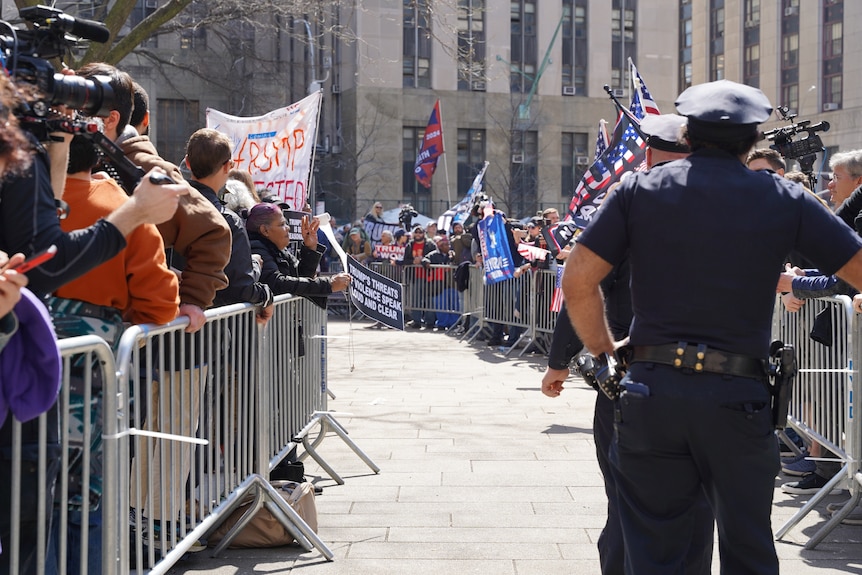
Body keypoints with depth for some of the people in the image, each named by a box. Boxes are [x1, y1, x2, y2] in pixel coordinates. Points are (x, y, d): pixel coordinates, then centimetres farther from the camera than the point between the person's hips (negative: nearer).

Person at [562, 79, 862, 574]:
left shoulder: (640, 189, 3)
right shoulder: (783, 198, 1)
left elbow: (578, 282, -1)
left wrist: (606, 351, 10)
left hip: (652, 390, 1)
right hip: (739, 398, 0)